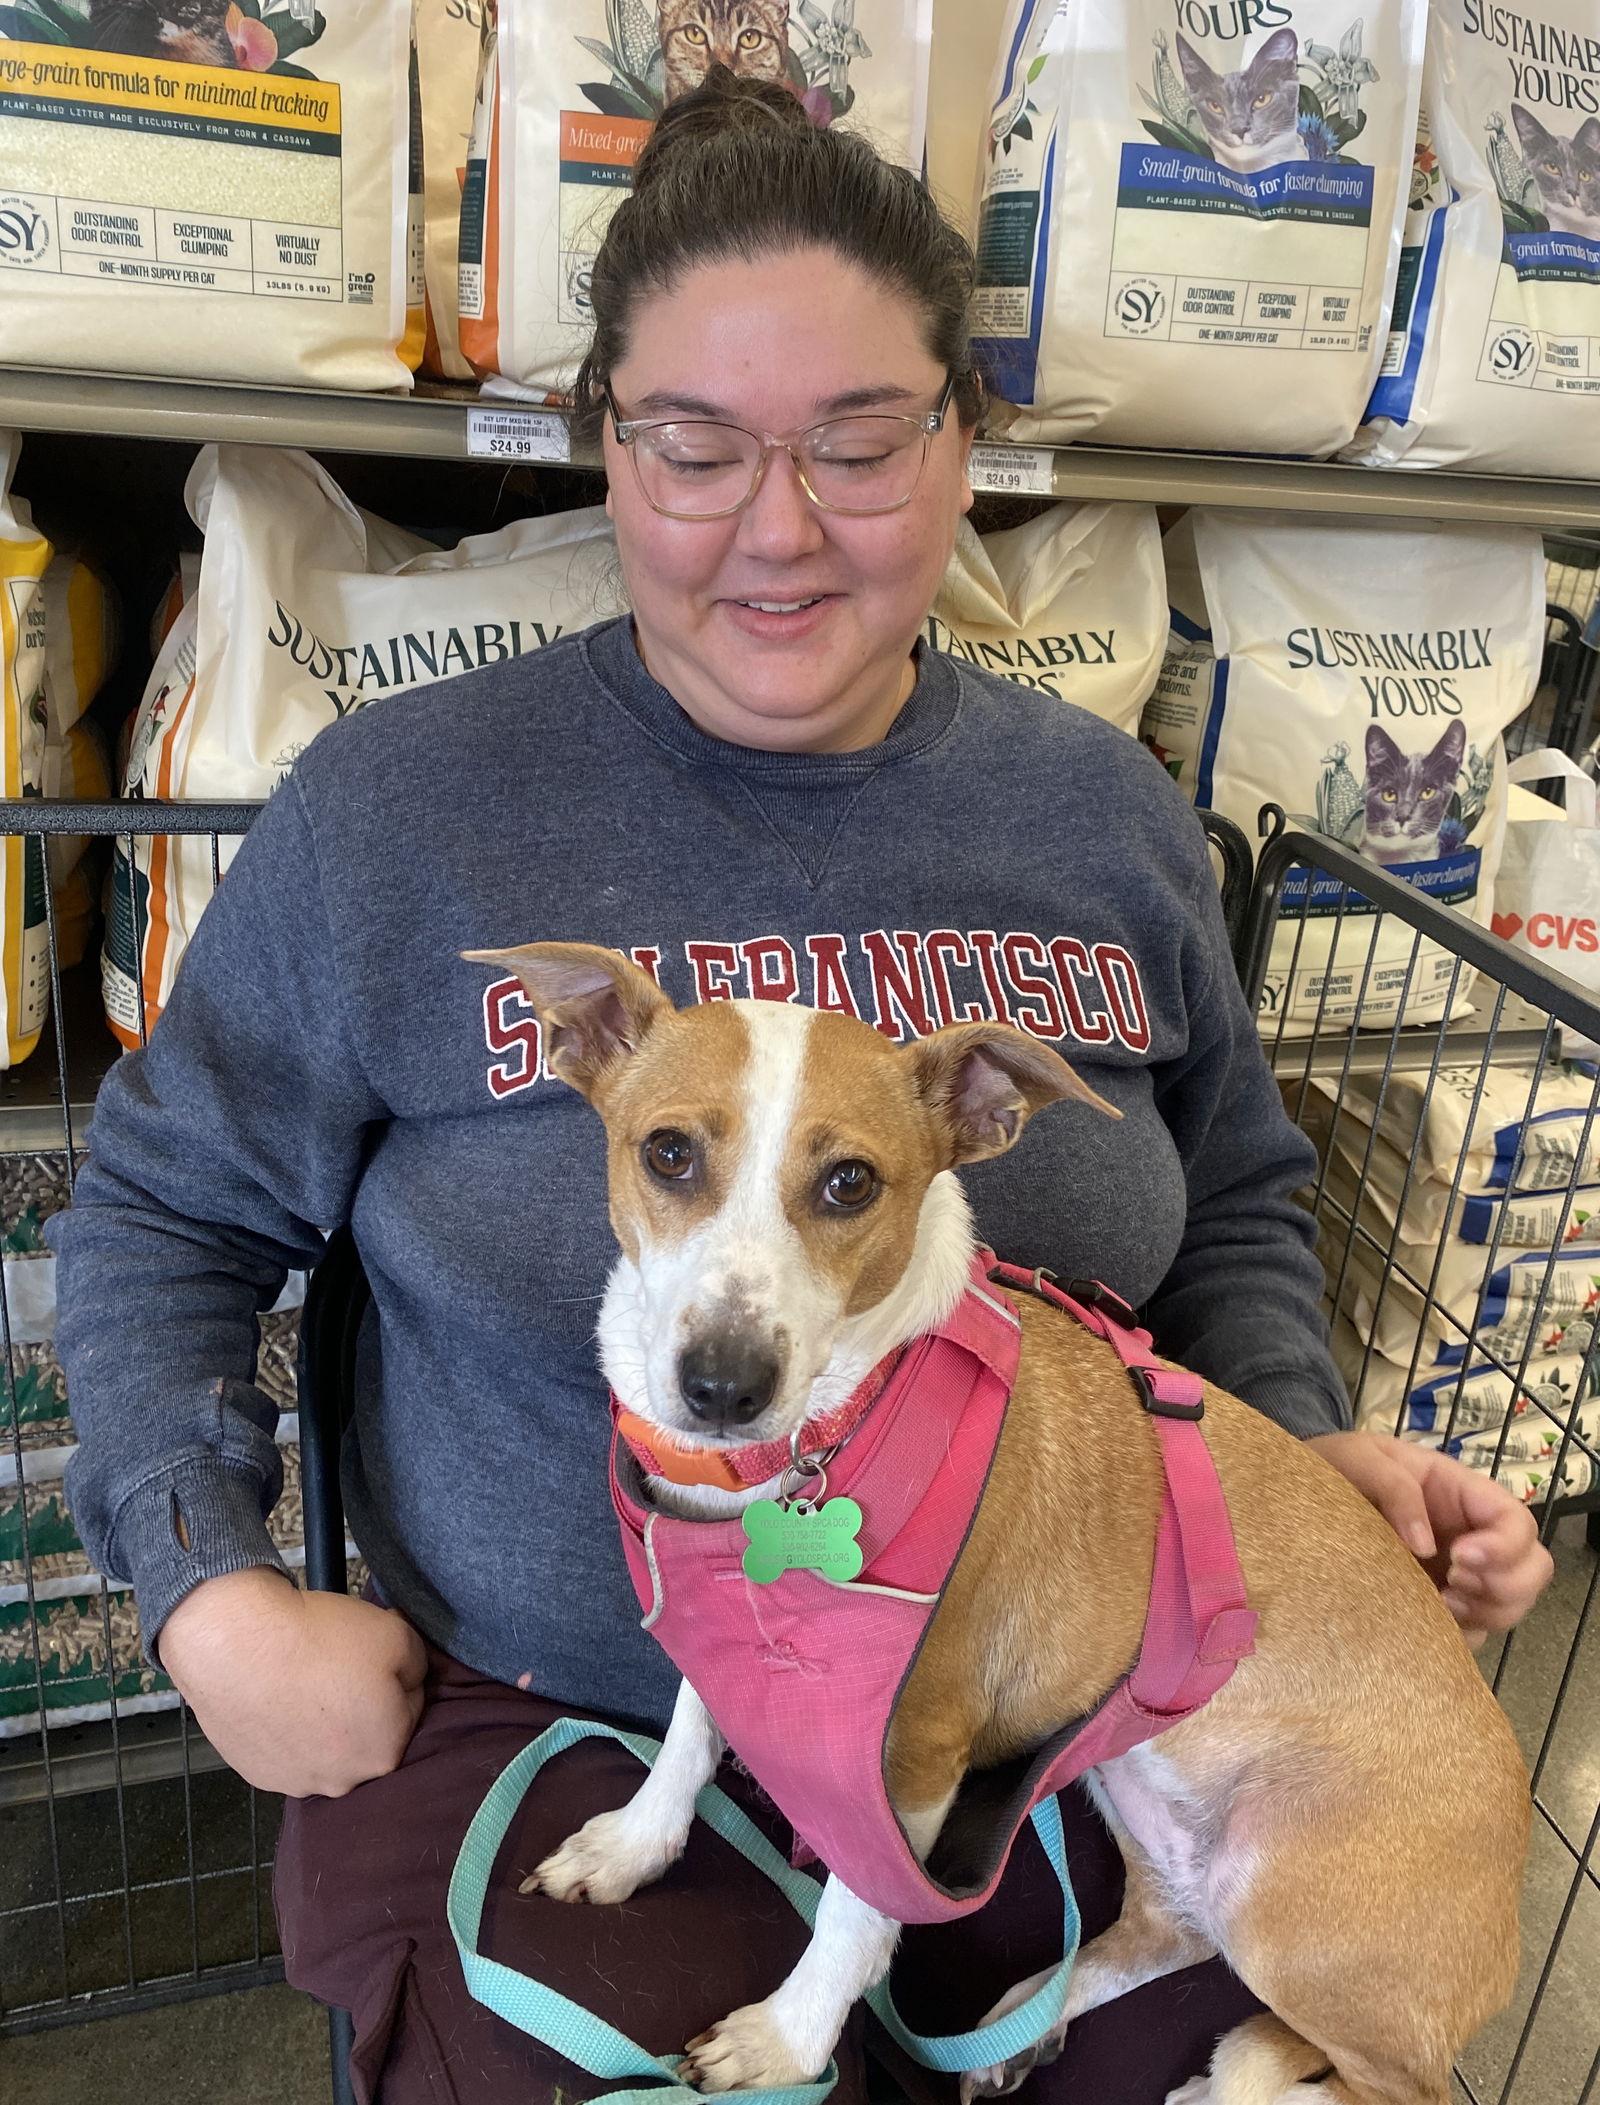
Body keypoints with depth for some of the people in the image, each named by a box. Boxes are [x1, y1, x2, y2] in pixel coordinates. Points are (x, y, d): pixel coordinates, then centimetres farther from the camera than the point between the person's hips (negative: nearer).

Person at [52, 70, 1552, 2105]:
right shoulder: (399, 808, -9)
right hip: (542, 1732, -2)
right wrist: (209, 1592, -8)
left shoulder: (1103, 811, 1)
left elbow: (1233, 1198, 13)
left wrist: (1312, 1441, -4)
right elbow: (162, 1217, 2)